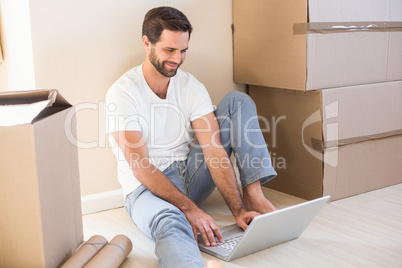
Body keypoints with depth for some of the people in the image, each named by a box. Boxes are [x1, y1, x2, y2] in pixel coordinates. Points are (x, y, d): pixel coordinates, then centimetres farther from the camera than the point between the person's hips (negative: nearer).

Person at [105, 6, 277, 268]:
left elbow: (214, 151, -10)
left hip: (190, 175, 5)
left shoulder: (192, 87, -1)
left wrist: (238, 210, -22)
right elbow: (141, 168, -19)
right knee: (169, 221, -43)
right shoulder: (122, 93, -13)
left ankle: (253, 194, -16)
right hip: (147, 186, -5)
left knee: (237, 101, -4)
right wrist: (190, 209, -29)